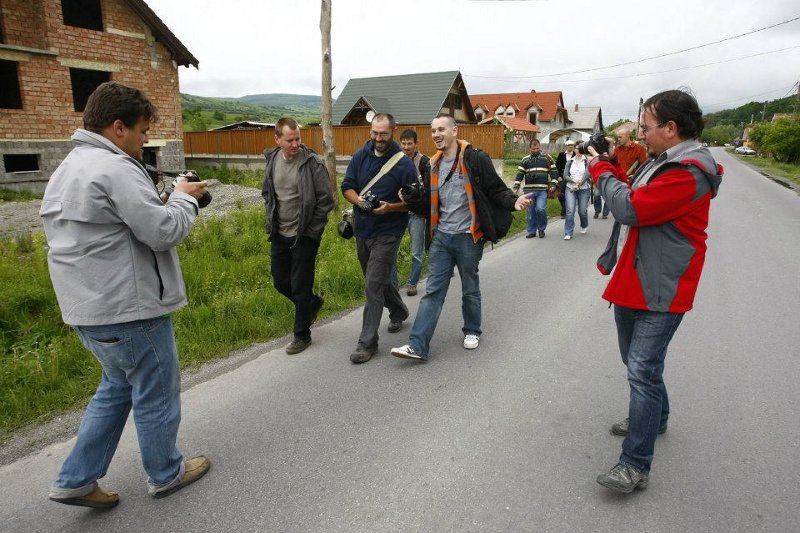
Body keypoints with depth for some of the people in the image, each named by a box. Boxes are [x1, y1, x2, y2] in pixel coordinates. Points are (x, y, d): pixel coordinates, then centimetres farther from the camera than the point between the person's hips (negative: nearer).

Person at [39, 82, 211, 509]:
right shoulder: (115, 168, -19)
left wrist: (169, 202, 9)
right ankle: (166, 474, 28)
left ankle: (76, 480, 29)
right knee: (156, 394, 9)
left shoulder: (67, 168, 14)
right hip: (128, 308, -10)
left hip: (88, 307, 10)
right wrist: (183, 197, -4)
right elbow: (164, 231, -21)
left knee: (118, 388, 25)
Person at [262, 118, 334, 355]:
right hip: (279, 235, 6)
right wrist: (272, 220, 6)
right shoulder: (272, 160, 2)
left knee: (300, 288, 2)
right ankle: (313, 302, 42)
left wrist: (309, 230, -12)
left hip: (304, 236, -6)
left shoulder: (313, 163, -15)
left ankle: (302, 335, 19)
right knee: (280, 282, 16)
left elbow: (326, 200, -13)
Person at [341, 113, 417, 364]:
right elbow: (347, 187, 7)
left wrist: (390, 207, -25)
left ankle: (367, 342, -1)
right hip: (362, 230, 6)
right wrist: (357, 199, -15)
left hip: (387, 232, -6)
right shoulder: (360, 156, 4)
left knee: (374, 284, -10)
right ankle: (398, 311, 48)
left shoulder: (404, 163, -10)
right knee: (379, 279, 21)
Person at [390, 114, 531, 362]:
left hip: (468, 237, -4)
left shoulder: (476, 159, -9)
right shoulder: (433, 165, 10)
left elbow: (496, 189, -8)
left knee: (470, 289, 13)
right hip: (441, 236, 4)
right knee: (433, 290, 2)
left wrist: (513, 202, -27)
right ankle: (417, 346, 0)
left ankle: (472, 331, 36)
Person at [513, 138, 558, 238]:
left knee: (540, 209, -15)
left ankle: (541, 229, 6)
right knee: (531, 211, 6)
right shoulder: (525, 160, 8)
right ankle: (531, 231, 18)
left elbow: (554, 171, 8)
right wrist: (516, 187, -5)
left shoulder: (546, 158, 6)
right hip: (529, 190, 2)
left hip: (542, 190, -2)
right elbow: (519, 174, 5)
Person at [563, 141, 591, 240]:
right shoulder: (570, 162, 9)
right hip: (570, 188, 1)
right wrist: (574, 180, -15)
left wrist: (578, 184, -18)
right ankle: (568, 233, -7)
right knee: (570, 210, -10)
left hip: (584, 189, -1)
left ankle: (584, 226, 36)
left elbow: (587, 175, -11)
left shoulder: (587, 161, 0)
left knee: (582, 210, 5)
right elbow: (565, 175, 2)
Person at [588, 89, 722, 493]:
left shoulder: (688, 173, -20)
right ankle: (654, 416, 44)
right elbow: (633, 198, 19)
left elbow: (630, 208, -25)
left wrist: (601, 171, -10)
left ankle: (635, 466, -2)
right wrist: (609, 168, 5)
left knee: (643, 372, -9)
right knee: (637, 364, 23)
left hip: (658, 291, -10)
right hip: (633, 282, 10)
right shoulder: (661, 162, 13)